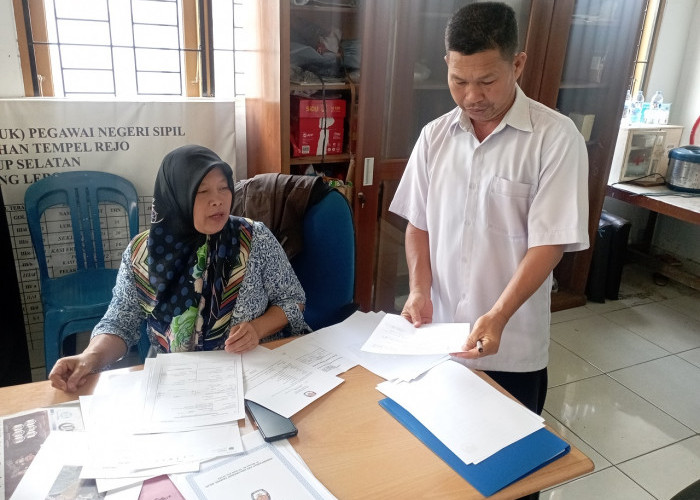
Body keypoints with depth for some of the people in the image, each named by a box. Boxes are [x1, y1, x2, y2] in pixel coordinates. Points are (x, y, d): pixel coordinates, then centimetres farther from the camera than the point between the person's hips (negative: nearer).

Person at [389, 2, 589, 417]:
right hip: (439, 336, 3)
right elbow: (419, 225, 5)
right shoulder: (434, 136, 0)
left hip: (512, 348, -3)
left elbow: (549, 243, -15)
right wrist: (420, 289, -9)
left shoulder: (556, 138, -12)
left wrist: (498, 317, -25)